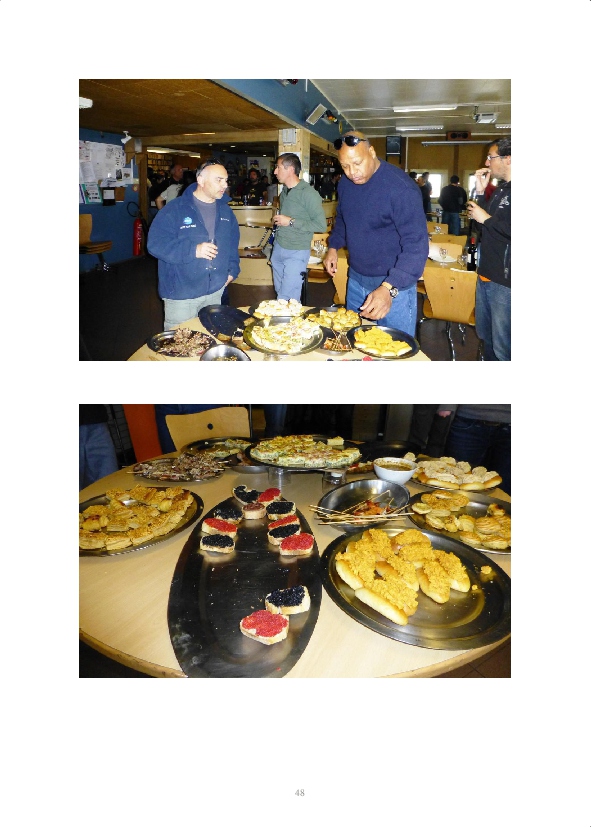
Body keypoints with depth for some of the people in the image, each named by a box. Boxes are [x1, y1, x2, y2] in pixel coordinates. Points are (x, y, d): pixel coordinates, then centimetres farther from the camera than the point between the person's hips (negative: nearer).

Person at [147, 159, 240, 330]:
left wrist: (232, 270, 8)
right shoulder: (175, 209, -11)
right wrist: (193, 250, -26)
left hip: (215, 291, 5)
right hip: (180, 294, -5)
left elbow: (233, 243, 22)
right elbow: (155, 243, -17)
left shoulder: (225, 210, 9)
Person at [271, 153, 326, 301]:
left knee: (287, 301, -10)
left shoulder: (308, 193, -14)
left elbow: (321, 225, -18)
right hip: (278, 248, 8)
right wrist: (277, 221, 10)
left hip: (296, 252, -8)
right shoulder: (284, 191, 11)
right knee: (279, 293, 12)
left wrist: (291, 222, -18)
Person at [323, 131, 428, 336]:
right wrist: (333, 246, 5)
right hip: (356, 279, 7)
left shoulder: (400, 187, -22)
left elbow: (416, 244, -27)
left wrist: (389, 289, -37)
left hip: (394, 283, -6)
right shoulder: (345, 183, 1)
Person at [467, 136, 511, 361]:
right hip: (486, 275, 10)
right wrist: (480, 192, 11)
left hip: (504, 282, -10)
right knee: (485, 336, 21)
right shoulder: (501, 188, 15)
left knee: (502, 347, -4)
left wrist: (487, 218, -16)